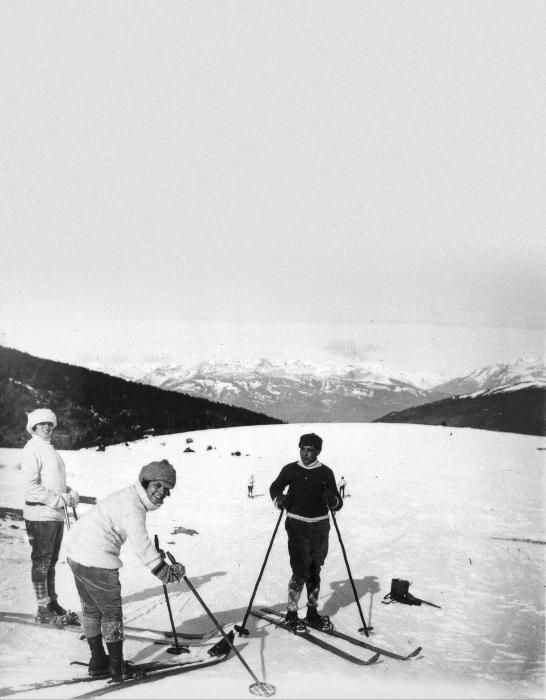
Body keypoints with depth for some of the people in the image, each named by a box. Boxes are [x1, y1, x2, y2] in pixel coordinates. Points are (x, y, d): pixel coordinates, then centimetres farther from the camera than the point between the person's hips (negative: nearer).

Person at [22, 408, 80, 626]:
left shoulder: (50, 449, 16)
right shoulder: (32, 450, -11)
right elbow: (32, 486, -18)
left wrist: (70, 494, 4)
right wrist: (58, 500, -18)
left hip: (56, 514, 9)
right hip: (40, 515, -9)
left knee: (51, 561, 15)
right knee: (41, 562, -1)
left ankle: (52, 603, 24)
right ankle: (43, 610, 6)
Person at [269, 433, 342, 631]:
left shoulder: (326, 472, -1)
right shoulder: (290, 470, -1)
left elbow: (338, 502, 0)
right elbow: (275, 487, 15)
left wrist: (333, 500, -23)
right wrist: (279, 499, -6)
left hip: (320, 527, 2)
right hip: (297, 525, -2)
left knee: (315, 571, 13)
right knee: (300, 572, -9)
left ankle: (312, 613, 27)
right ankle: (291, 613, 7)